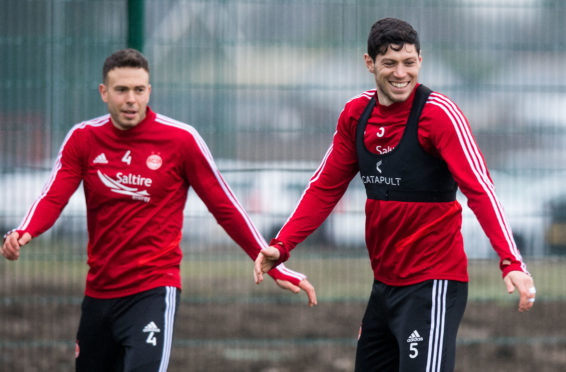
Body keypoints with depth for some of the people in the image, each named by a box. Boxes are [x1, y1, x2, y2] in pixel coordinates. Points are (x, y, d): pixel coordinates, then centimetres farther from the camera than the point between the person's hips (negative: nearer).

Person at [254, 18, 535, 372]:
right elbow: (326, 187, 12)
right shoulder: (356, 113, 5)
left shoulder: (439, 113, -14)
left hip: (432, 285, -7)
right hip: (384, 281, 7)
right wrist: (281, 246, 0)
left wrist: (512, 262, -34)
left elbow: (479, 189, -22)